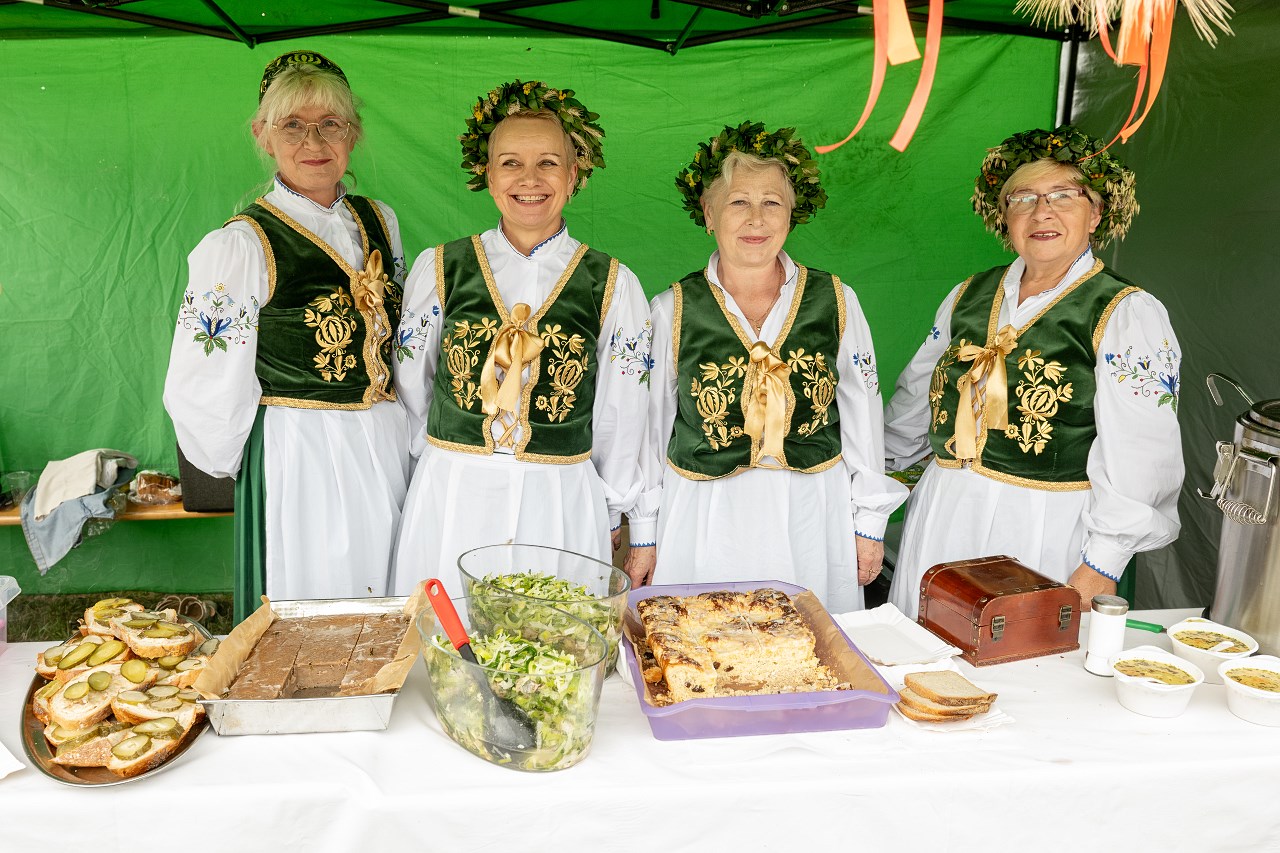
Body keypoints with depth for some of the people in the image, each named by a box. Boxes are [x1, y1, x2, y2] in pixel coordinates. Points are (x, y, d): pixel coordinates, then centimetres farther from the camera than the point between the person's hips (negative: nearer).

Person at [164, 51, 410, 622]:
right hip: (298, 462, -5)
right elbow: (201, 397, -13)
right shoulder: (240, 245, -14)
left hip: (391, 449, 6)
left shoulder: (380, 222, 6)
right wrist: (237, 465, 0)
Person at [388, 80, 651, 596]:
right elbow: (410, 391, 10)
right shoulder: (439, 269, 0)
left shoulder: (614, 286, -1)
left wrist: (611, 511, 13)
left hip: (562, 504, 0)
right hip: (450, 499, 1)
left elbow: (619, 416, 7)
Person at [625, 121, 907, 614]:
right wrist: (643, 536, 6)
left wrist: (870, 523, 7)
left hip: (810, 517, 1)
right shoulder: (673, 309, -2)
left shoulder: (835, 302, 0)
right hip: (704, 521, 0)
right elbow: (650, 426, 4)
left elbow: (861, 417, 6)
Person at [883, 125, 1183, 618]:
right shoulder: (970, 296, 9)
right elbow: (916, 398, 19)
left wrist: (1101, 564, -17)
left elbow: (1139, 457, -13)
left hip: (1046, 529, -5)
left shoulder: (1128, 314, -7)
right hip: (943, 517, 5)